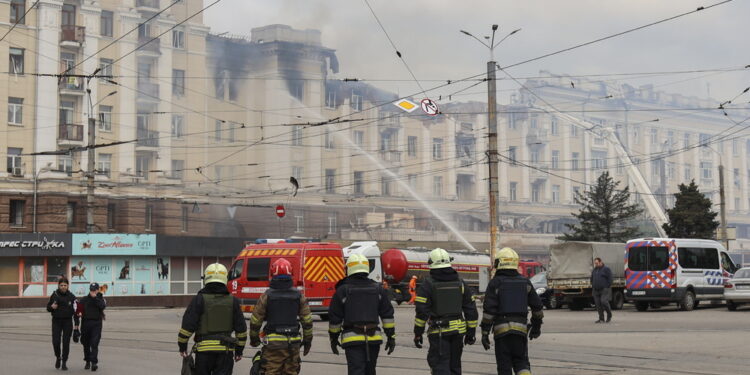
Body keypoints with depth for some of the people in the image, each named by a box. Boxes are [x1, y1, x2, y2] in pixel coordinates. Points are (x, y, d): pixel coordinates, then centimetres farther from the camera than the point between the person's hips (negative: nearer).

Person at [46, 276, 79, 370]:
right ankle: (58, 357, 22)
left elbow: (75, 311, 0)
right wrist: (52, 307, -14)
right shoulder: (54, 295, 1)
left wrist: (76, 324, -5)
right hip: (56, 321, 1)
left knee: (66, 342, -1)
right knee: (56, 341, -5)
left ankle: (64, 362, 9)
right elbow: (48, 308, 10)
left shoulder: (71, 296, -1)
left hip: (68, 321, -1)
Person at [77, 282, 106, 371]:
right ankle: (87, 361, 23)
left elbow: (103, 306, -15)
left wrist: (95, 297, -15)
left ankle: (94, 362, -15)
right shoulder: (84, 299, 10)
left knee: (94, 343, -12)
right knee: (86, 344, 10)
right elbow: (79, 309, 14)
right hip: (85, 323, 3)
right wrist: (79, 313, -7)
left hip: (96, 324, -3)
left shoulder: (101, 299, 5)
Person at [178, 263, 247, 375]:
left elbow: (188, 324, -7)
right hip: (225, 350, 2)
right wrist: (239, 350, 16)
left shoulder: (199, 299, -4)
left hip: (204, 349, -1)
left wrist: (182, 346, 3)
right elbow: (241, 329, 8)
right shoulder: (232, 301, 5)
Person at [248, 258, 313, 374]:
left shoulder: (267, 296, -5)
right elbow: (307, 321, 3)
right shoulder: (298, 295, 2)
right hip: (293, 343, 3)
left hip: (273, 343, -3)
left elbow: (255, 321, 0)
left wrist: (254, 338, 15)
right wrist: (307, 340, 14)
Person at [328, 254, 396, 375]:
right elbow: (387, 315, 6)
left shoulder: (342, 291, -2)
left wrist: (333, 338, 14)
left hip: (352, 339, -4)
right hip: (373, 338, 4)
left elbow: (335, 318, 2)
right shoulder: (378, 289, 6)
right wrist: (391, 337, 11)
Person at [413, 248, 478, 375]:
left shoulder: (428, 284, -6)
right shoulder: (460, 283, 7)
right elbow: (471, 310, 9)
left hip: (438, 331, -5)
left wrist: (418, 333, -3)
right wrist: (471, 333, 15)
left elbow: (421, 311, -10)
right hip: (458, 331, 5)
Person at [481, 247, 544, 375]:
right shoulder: (525, 282, 8)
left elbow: (489, 309, -10)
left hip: (501, 329, -3)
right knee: (521, 362, 12)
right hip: (521, 328, 3)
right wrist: (536, 326, 24)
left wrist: (485, 333, -6)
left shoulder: (495, 283, -4)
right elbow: (537, 305, 12)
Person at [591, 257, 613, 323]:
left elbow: (610, 279, -6)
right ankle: (601, 319, 6)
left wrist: (607, 288, -11)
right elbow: (592, 280, 24)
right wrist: (593, 289, 13)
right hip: (596, 290, 6)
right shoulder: (594, 270, 16)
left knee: (604, 301, -20)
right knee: (598, 305, 1)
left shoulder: (606, 269, -3)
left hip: (604, 290, -6)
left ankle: (609, 315, 1)